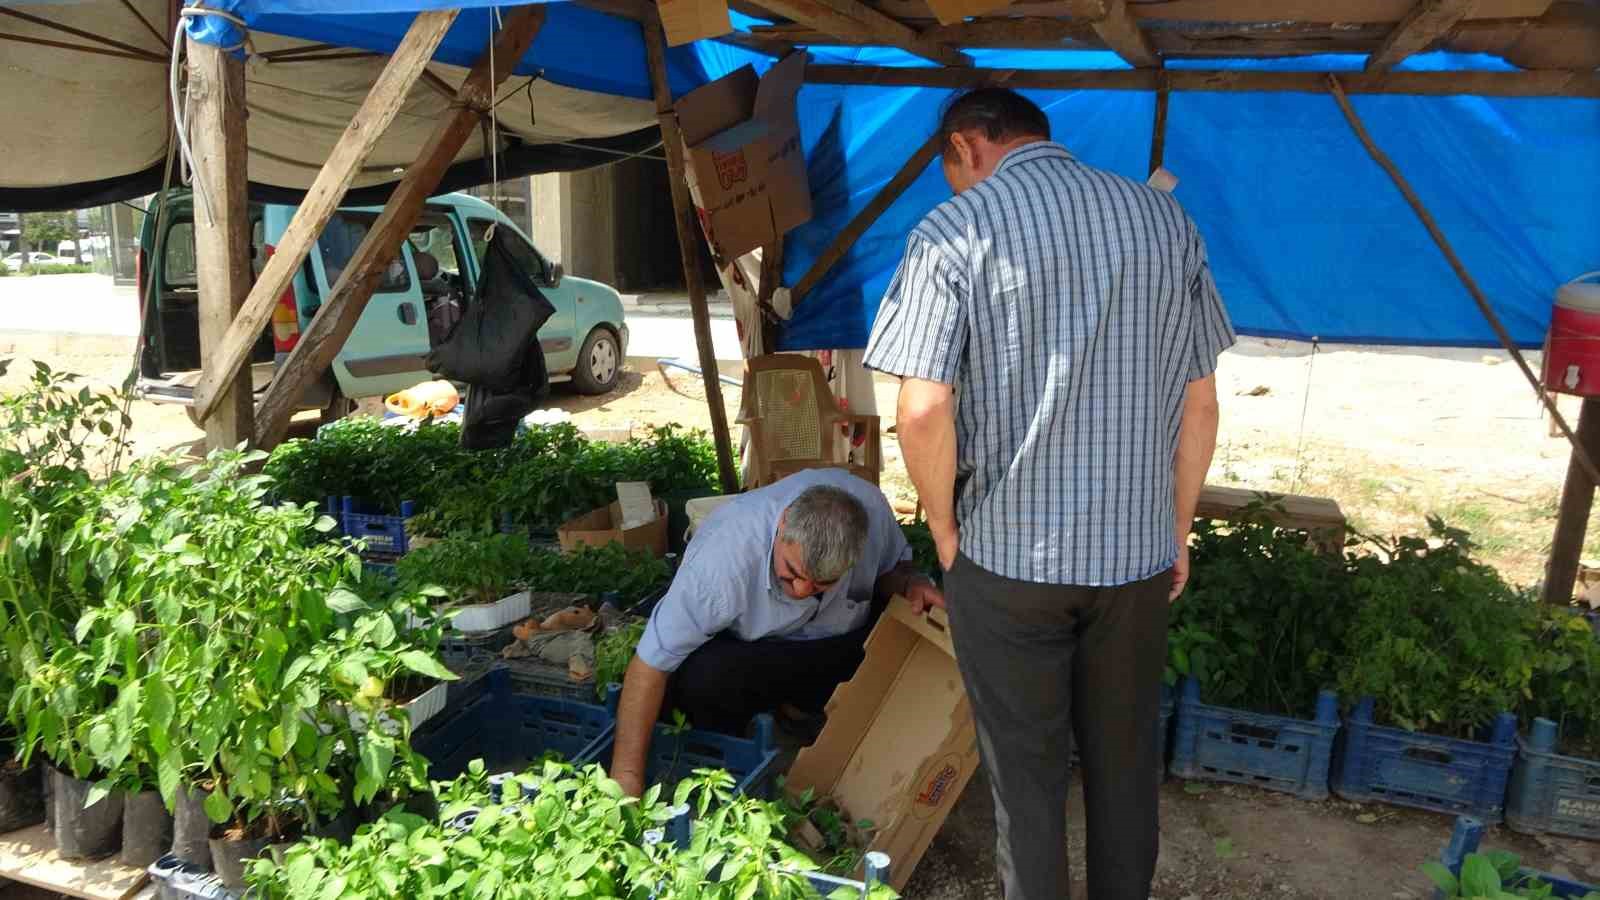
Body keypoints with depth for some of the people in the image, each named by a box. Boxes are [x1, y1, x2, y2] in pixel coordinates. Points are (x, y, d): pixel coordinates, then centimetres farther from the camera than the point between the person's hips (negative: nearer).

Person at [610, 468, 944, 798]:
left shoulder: (869, 506, -26)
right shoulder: (723, 555, -37)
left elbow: (892, 564, -2)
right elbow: (651, 663, -33)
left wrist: (912, 582, -25)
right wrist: (627, 776, -34)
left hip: (846, 640, 4)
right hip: (741, 650, -4)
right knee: (701, 678, -36)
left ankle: (800, 706, 2)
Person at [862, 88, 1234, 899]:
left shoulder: (953, 231, -9)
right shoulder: (1166, 220, 4)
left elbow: (922, 409, -17)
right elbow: (1199, 400, 7)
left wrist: (946, 531, -2)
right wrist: (1177, 529, 16)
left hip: (1007, 552, -4)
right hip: (1137, 550, 4)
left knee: (1025, 769, 12)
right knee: (1125, 760, 20)